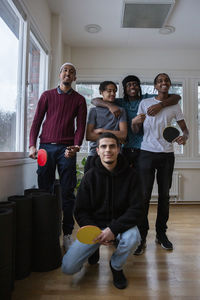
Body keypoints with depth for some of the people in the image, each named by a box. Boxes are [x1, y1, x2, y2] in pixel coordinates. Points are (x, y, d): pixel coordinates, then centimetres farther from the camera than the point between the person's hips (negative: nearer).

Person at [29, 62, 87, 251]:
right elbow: (37, 121, 8)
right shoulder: (47, 95, 14)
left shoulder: (79, 99, 11)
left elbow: (81, 126, 4)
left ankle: (67, 234, 8)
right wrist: (32, 145, -5)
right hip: (46, 147, 2)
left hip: (66, 149, -1)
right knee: (44, 191, 3)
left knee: (67, 193, -1)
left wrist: (76, 146, -14)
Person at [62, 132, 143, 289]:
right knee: (68, 267, -14)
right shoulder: (90, 176, -5)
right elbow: (81, 212, -2)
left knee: (133, 238, -34)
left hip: (121, 223, 0)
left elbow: (137, 209, -11)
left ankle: (116, 266, 1)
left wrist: (113, 229, -24)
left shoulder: (129, 174, -8)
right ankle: (93, 251, 22)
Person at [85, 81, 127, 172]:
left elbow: (123, 135, -3)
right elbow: (88, 136, -5)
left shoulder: (120, 111, 9)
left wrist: (101, 130, -6)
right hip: (95, 153, 0)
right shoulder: (94, 110, 7)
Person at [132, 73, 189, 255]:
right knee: (144, 194, -5)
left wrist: (184, 137, -11)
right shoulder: (145, 103, 7)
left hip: (167, 154, 2)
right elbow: (135, 130, 7)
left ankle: (161, 233, 19)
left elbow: (184, 128, 13)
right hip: (147, 153, -2)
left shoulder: (175, 106, 12)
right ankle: (141, 236, 3)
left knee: (164, 194, 6)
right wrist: (135, 121, -17)